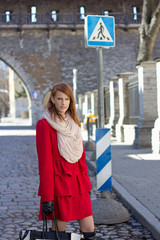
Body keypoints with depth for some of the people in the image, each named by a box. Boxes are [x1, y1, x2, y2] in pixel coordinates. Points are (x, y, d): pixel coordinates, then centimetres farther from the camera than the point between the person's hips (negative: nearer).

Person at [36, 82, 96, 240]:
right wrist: (47, 197, -15)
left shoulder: (74, 123, 12)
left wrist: (85, 182, 12)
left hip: (78, 183, 6)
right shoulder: (44, 125, -8)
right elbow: (44, 162, -12)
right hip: (58, 183, -6)